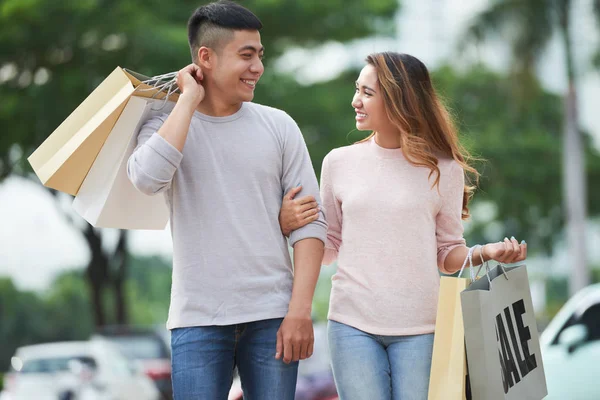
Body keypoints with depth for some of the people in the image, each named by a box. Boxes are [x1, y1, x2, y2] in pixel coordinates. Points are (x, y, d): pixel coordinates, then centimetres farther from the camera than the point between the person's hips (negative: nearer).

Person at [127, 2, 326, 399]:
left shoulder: (278, 126, 6)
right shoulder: (166, 125, 4)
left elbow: (309, 223, 3)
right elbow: (147, 178, -19)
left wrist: (300, 309, -7)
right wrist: (190, 99, -9)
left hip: (272, 318, 1)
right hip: (199, 320, -1)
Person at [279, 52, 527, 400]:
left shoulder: (443, 170, 1)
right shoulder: (340, 162, 6)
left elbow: (447, 254, 7)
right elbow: (328, 249, 12)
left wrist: (483, 253, -13)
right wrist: (286, 225, -6)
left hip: (418, 328, -1)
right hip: (352, 323, 1)